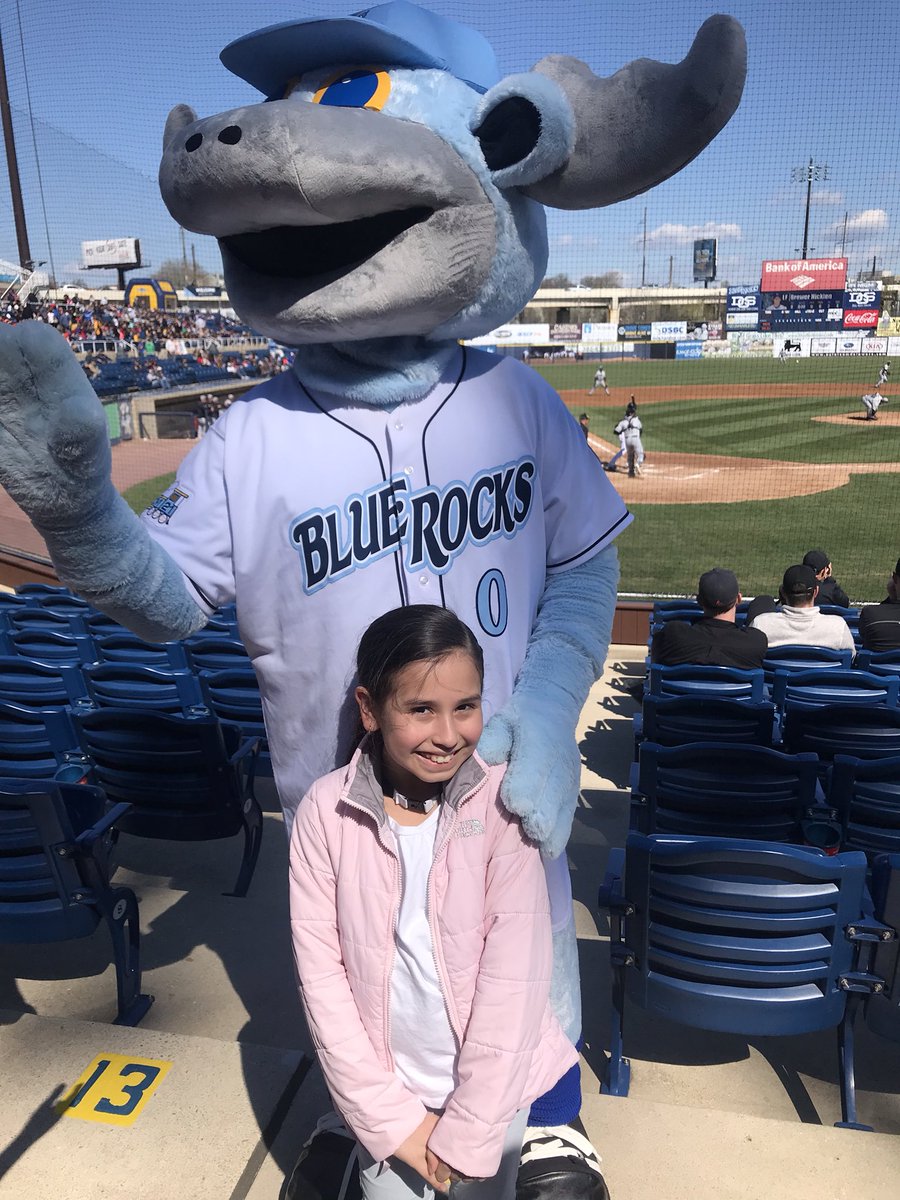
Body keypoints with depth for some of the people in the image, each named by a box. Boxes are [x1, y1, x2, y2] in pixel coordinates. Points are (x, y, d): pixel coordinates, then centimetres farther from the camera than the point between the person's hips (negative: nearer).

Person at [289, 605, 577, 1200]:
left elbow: (514, 976, -16)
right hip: (386, 1082, 1)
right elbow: (321, 973, -11)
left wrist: (468, 1132, -13)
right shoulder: (325, 812, -15)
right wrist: (391, 1116, -10)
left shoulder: (501, 805, -18)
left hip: (493, 1081, 0)